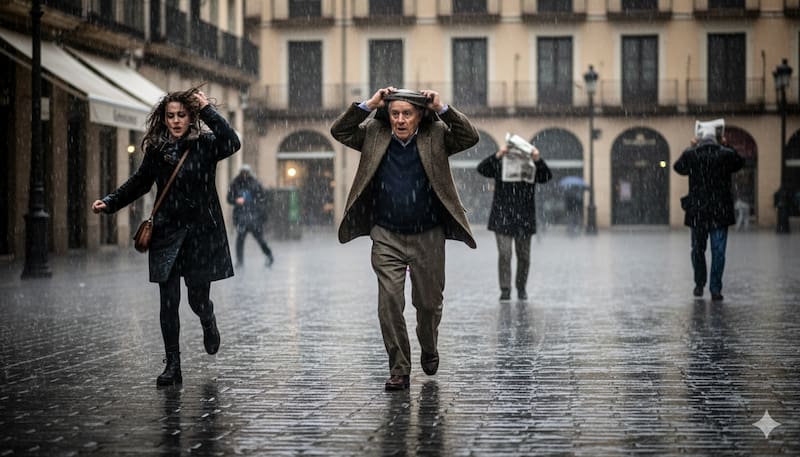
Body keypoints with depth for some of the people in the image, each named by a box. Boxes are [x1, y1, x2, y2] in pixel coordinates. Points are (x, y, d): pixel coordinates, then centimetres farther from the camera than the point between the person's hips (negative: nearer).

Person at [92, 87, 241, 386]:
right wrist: (109, 203, 9)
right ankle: (172, 366, 6)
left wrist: (208, 110, -22)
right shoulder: (156, 150, 6)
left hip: (201, 233, -2)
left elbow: (232, 143, -24)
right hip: (167, 235, 3)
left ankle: (208, 323, 39)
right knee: (168, 302, -2)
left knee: (198, 297, 1)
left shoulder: (205, 145, -3)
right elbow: (139, 183, 18)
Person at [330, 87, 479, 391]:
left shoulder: (436, 137, -2)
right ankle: (399, 370, 1)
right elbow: (339, 131, -5)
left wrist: (442, 109, -19)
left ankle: (429, 350, 41)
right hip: (387, 237, 0)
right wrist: (368, 104, -13)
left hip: (428, 237, 0)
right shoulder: (374, 136, 1)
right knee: (389, 302, -7)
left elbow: (470, 137, -13)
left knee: (429, 302, 12)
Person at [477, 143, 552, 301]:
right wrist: (498, 155, -25)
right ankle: (505, 289, -3)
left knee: (523, 256, 10)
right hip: (502, 219, -1)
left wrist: (538, 160, -27)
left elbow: (547, 176, -11)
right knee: (504, 254, -9)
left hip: (524, 219, 2)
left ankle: (521, 288, 25)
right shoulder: (500, 166, 0)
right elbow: (482, 168, -12)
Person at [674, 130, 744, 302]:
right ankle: (715, 289, -1)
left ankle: (699, 285, 22)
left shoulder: (691, 154, -3)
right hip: (720, 211, -1)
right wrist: (726, 147, 27)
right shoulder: (727, 154, -3)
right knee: (718, 252, 2)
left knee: (698, 249, 15)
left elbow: (678, 167, 18)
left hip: (697, 211, 1)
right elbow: (739, 163, 19)